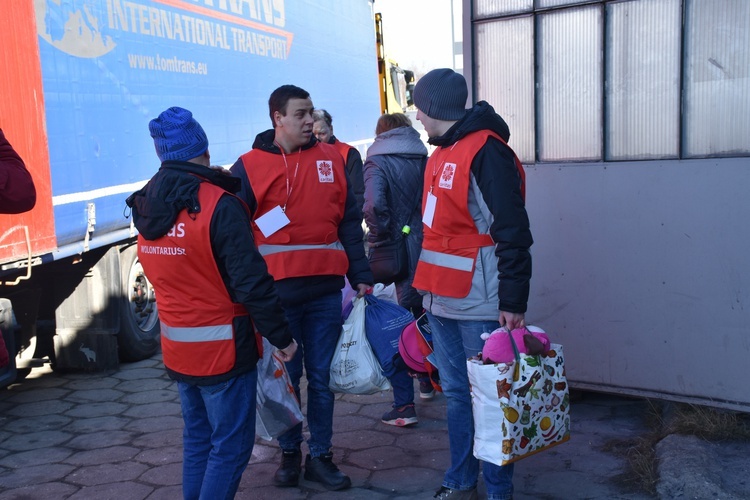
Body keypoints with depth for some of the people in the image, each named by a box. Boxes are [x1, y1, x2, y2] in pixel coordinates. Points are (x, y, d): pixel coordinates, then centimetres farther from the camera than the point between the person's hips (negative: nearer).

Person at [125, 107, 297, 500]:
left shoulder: (146, 208, 3)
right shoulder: (218, 204, -20)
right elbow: (251, 281, -21)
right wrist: (281, 335, -13)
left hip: (176, 347, 7)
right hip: (222, 348, -7)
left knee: (197, 438, 20)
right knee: (231, 445, 4)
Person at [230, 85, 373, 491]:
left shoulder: (331, 159, 8)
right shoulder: (250, 166, 1)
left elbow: (349, 223, 9)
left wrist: (361, 276, 5)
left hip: (326, 290, 2)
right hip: (276, 292, -2)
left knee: (322, 376, 9)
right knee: (285, 376, 9)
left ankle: (320, 456, 23)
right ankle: (289, 453, 27)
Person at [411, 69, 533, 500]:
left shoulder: (486, 152, -13)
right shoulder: (441, 154, 15)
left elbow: (513, 233, -17)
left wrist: (513, 302, -19)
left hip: (480, 305, -9)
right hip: (443, 300, 9)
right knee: (456, 394, 15)